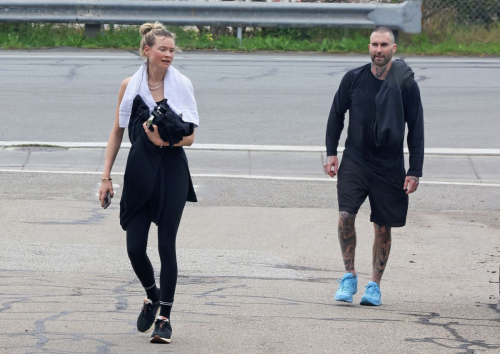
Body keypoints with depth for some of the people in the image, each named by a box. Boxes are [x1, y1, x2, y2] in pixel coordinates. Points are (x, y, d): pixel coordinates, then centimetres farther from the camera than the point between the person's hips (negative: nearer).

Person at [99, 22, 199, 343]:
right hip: (139, 171, 2)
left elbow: (190, 136, 0)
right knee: (135, 247, -3)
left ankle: (164, 317, 4)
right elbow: (117, 132, 10)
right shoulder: (130, 86, 4)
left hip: (172, 171, -1)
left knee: (166, 245, -4)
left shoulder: (181, 85, 0)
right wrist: (106, 176, 6)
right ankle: (152, 296, 27)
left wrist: (165, 141, -20)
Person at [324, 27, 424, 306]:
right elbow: (336, 115, 12)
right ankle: (349, 276, 0)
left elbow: (416, 129, 0)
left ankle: (375, 285, 18)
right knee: (345, 215, -16)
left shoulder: (406, 84, -4)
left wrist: (415, 171, -4)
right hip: (354, 161, 0)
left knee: (383, 227, 5)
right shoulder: (354, 79, -1)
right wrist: (331, 153, 5)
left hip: (390, 167, 0)